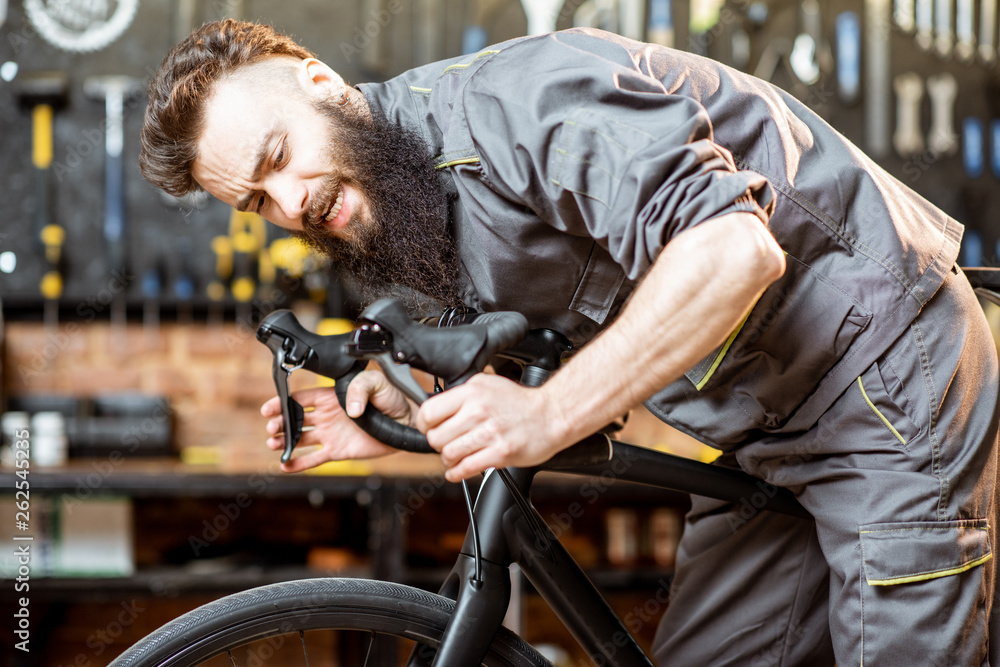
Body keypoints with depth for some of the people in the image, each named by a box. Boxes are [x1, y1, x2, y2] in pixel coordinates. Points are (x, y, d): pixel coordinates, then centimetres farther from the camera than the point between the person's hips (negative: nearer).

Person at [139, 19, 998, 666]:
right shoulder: (419, 220, 4)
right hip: (762, 429, 9)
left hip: (891, 380, -8)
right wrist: (407, 419, -5)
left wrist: (547, 414, -36)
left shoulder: (516, 97, -25)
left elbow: (733, 250, -35)